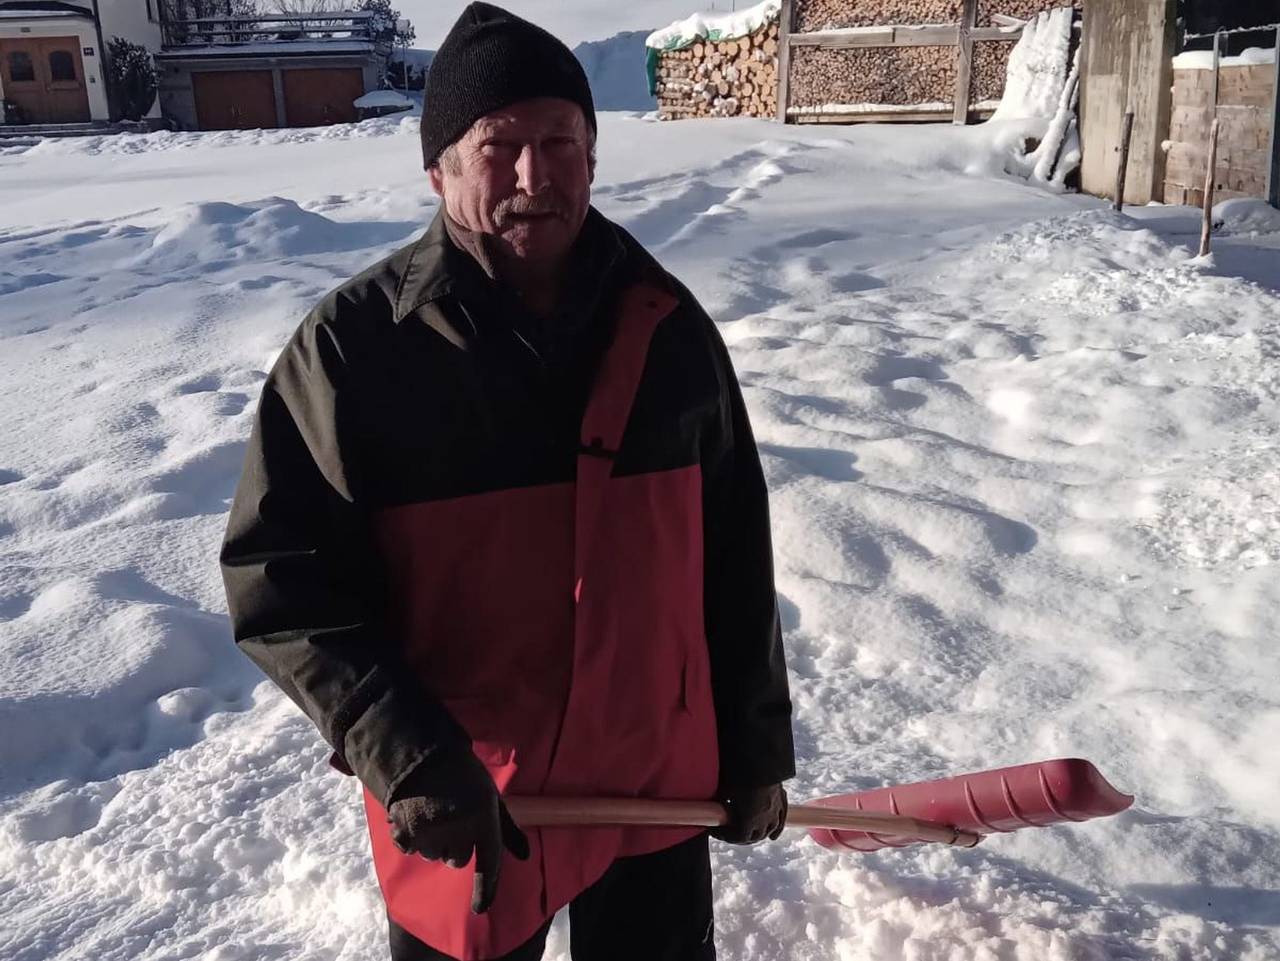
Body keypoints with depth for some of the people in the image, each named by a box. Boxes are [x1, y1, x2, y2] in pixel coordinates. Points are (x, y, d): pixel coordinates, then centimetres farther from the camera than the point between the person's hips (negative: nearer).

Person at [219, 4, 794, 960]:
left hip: (661, 781, 3)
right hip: (460, 806, -2)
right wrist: (405, 756, -21)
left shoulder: (668, 326, -4)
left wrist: (755, 743, 6)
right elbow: (282, 579, -12)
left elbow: (735, 556, 2)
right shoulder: (354, 345, -14)